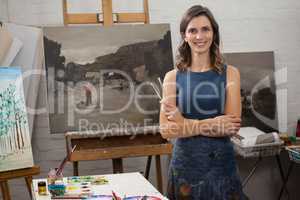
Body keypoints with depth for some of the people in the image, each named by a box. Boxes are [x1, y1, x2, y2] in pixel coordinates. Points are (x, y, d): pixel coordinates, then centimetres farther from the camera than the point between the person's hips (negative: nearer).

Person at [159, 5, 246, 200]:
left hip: (222, 164, 0)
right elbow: (166, 130, -7)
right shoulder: (173, 77, 0)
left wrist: (184, 123, -14)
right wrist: (209, 124, -17)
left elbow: (232, 126, -9)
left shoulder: (230, 73, -1)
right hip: (185, 164, 0)